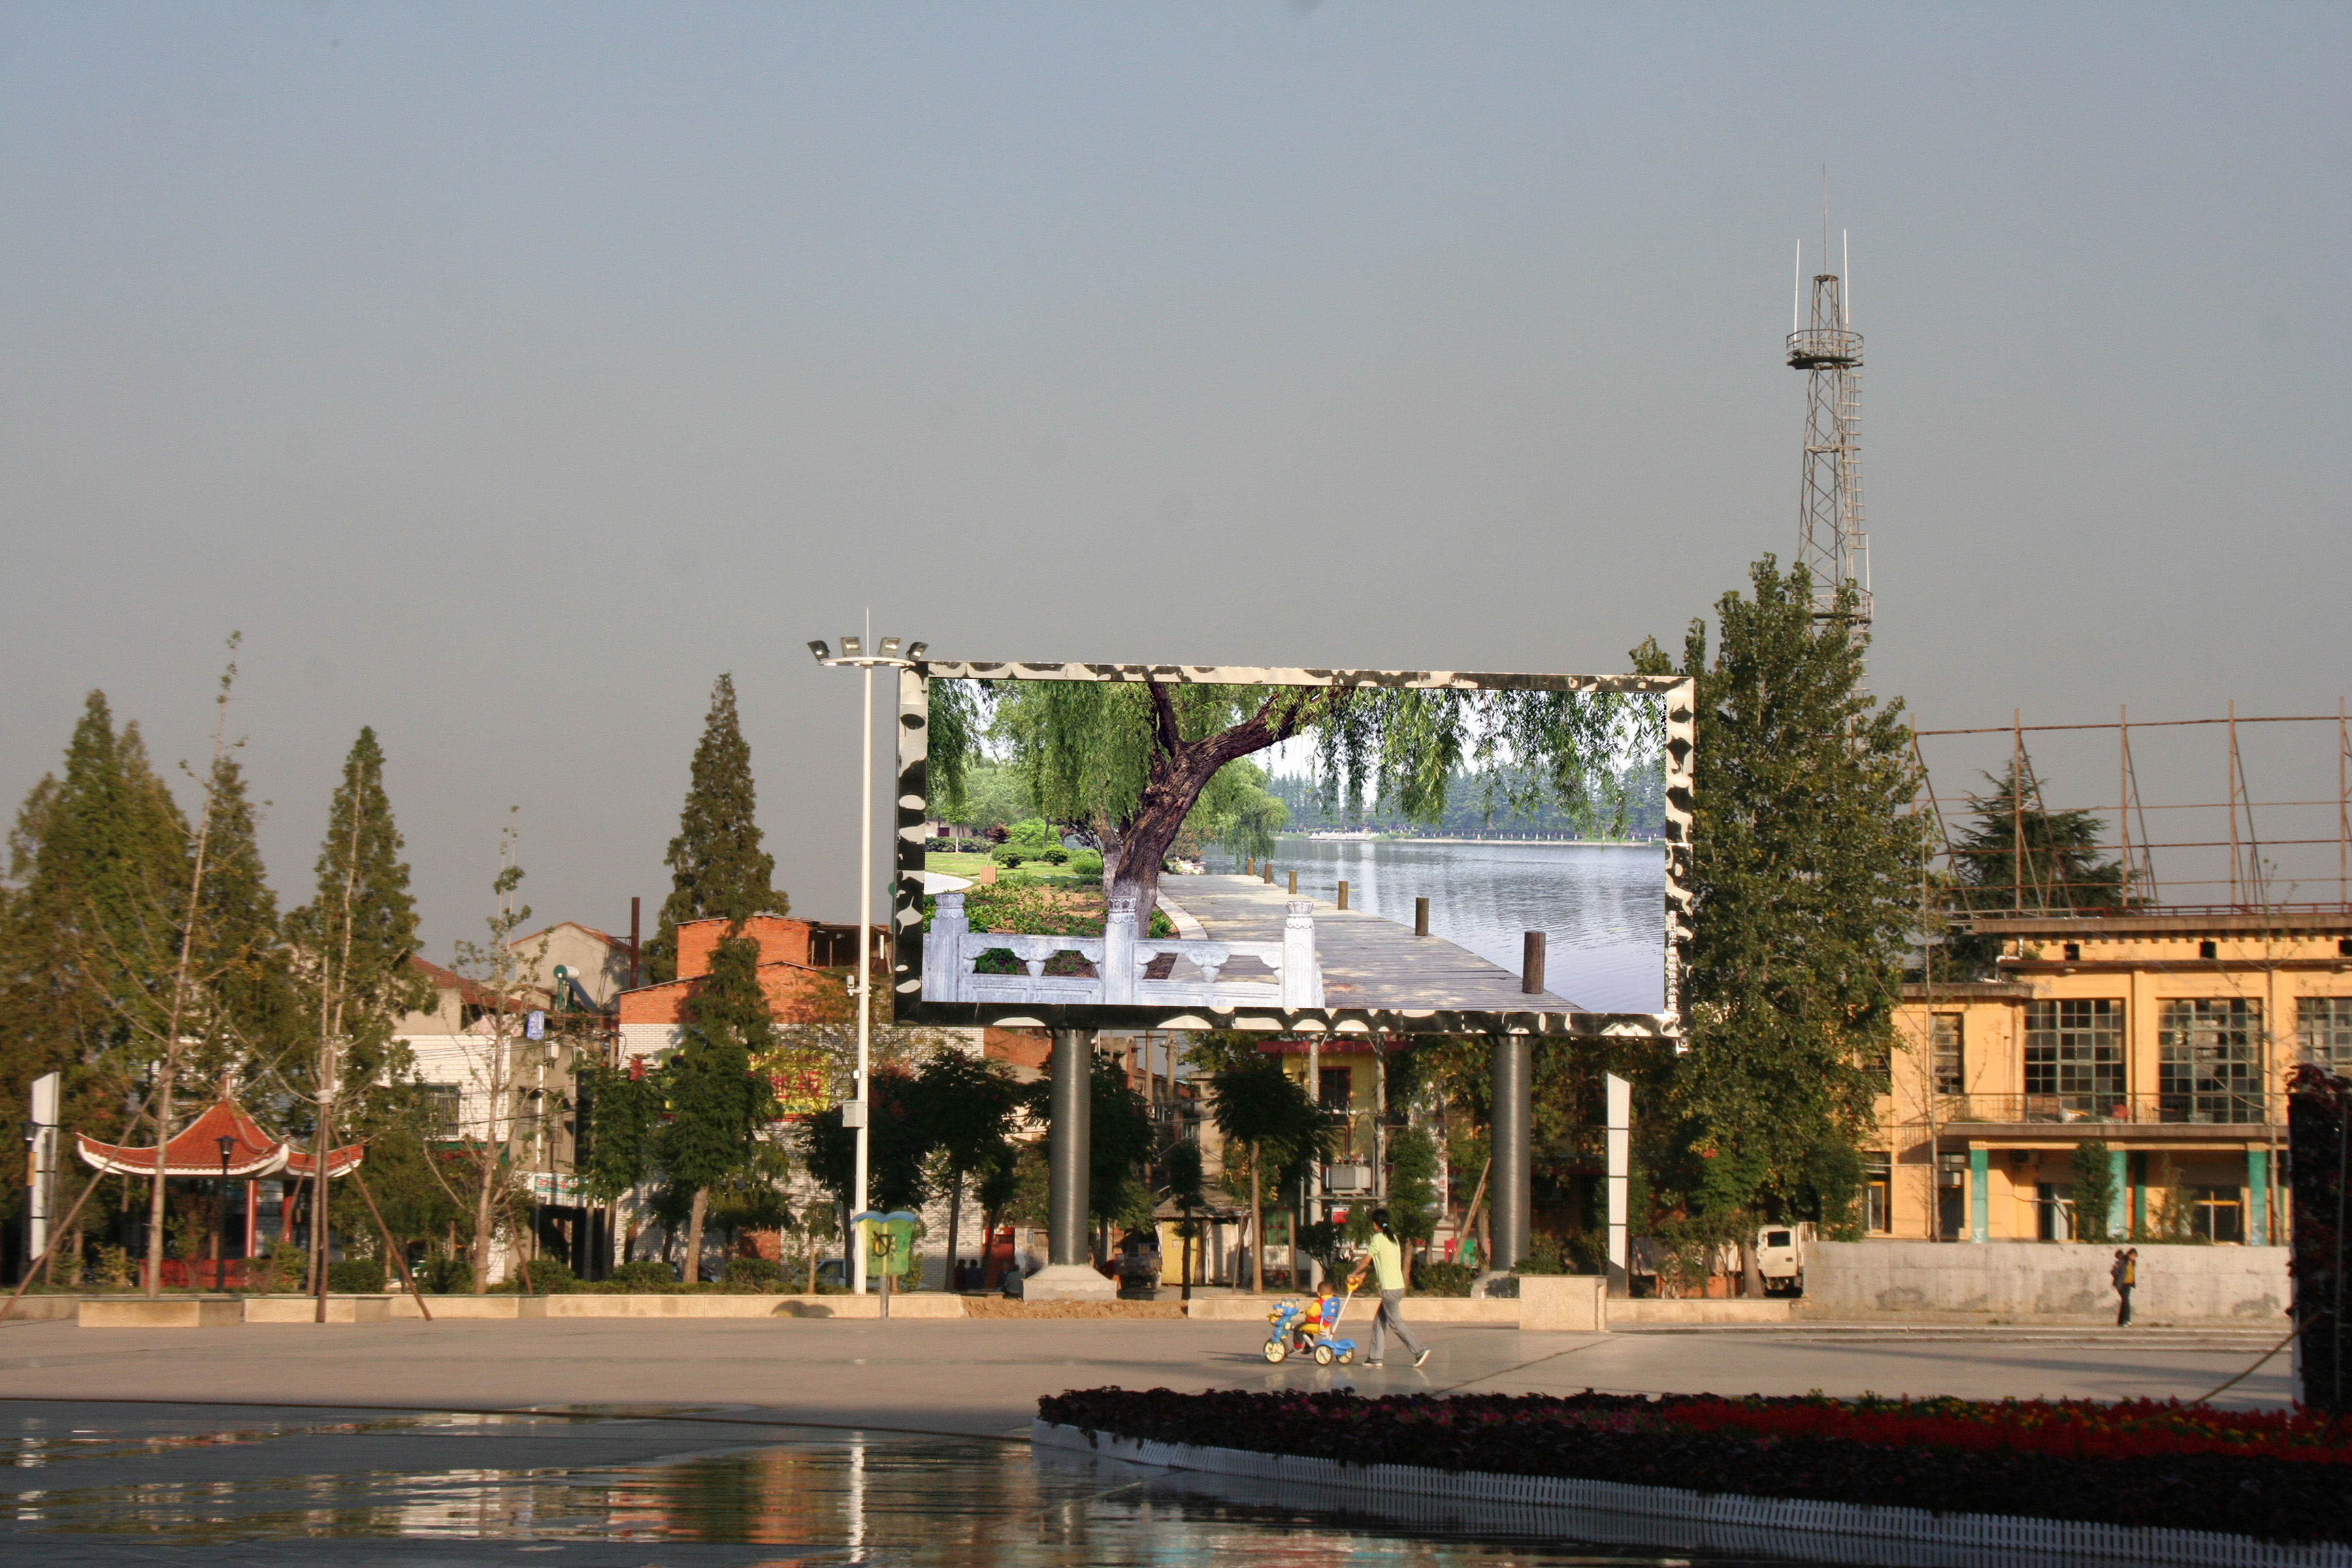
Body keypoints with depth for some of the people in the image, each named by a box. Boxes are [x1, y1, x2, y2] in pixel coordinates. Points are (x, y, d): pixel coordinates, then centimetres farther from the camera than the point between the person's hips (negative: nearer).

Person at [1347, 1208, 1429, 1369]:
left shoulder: (1378, 1239, -10)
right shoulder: (1393, 1238, 15)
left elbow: (1366, 1261, -4)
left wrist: (1353, 1275, 11)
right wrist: (1363, 1275, 22)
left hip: (1390, 1289, -9)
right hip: (1398, 1287, 9)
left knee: (1395, 1323, -6)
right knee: (1379, 1322, 12)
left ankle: (1420, 1350, -10)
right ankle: (1375, 1357, 12)